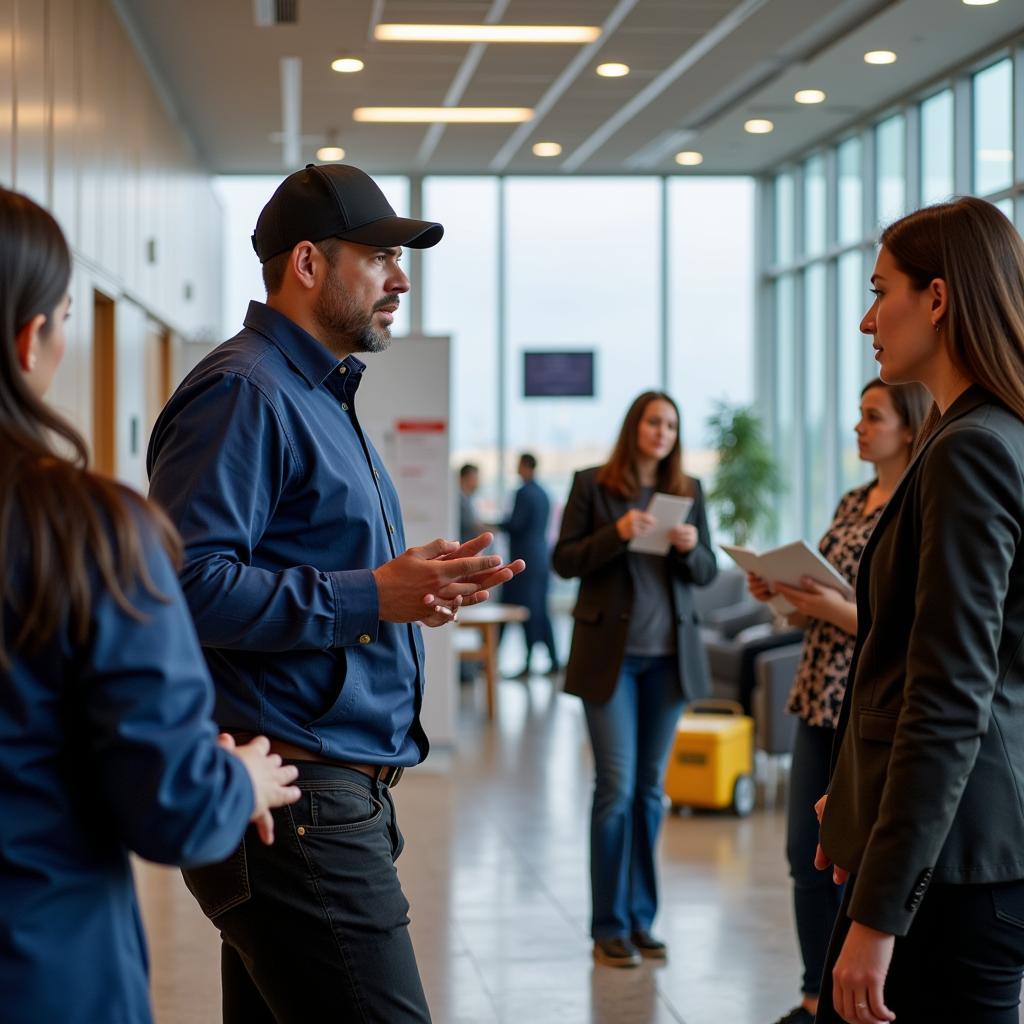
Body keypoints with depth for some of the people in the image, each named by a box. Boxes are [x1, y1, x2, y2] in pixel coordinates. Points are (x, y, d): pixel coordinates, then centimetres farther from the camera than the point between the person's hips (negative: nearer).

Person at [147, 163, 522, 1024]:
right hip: (295, 797, -11)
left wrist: (420, 586, 13)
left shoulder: (320, 396, 21)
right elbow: (190, 583, -24)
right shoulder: (243, 391, -12)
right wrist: (370, 596, -22)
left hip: (337, 789, 11)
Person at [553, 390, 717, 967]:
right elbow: (564, 561, -3)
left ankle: (641, 919, 17)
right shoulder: (593, 486, 0)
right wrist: (617, 533, -18)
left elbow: (708, 572, 10)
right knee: (616, 786, -5)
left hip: (670, 654, 4)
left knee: (651, 788, 8)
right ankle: (609, 927, 4)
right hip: (610, 652, -3)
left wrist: (690, 548, -12)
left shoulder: (689, 491, 9)